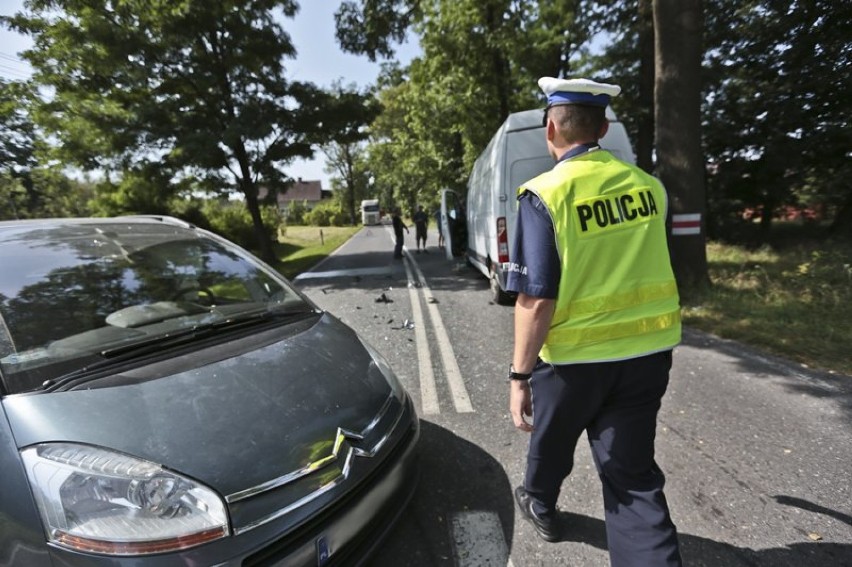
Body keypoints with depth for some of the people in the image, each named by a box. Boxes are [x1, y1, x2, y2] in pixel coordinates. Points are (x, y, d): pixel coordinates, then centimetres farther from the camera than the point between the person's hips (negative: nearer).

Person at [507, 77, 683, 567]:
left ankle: (539, 504, 52)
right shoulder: (648, 184, 1)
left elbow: (537, 300, -20)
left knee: (552, 439, 25)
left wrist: (520, 374, -12)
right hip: (650, 348, 4)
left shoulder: (545, 195, -16)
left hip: (575, 355, -3)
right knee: (634, 473, 15)